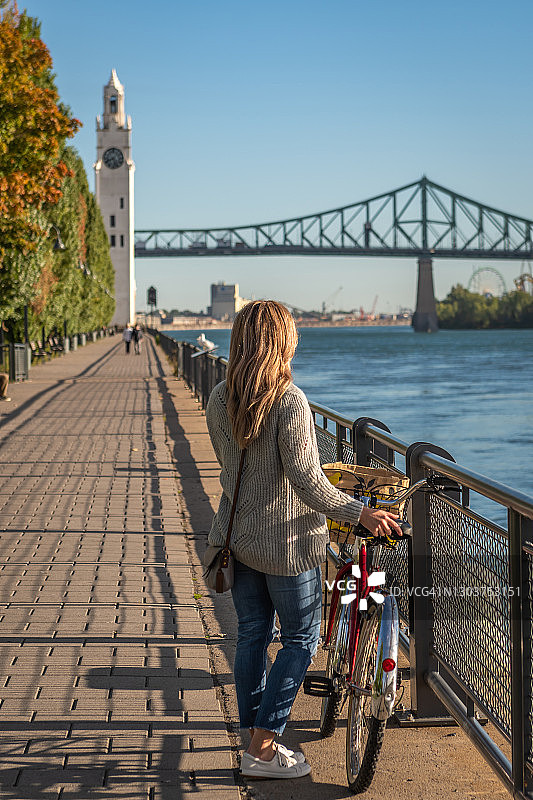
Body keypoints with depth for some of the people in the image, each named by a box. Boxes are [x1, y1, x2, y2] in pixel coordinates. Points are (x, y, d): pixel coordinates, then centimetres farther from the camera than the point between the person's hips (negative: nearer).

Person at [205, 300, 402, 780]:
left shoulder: (220, 399, 1)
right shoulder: (289, 400, -20)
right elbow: (307, 480, -23)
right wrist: (361, 513, -17)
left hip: (238, 534, 7)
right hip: (286, 541, -6)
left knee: (252, 636, 15)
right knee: (301, 640, 7)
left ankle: (257, 741, 24)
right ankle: (263, 751, 7)